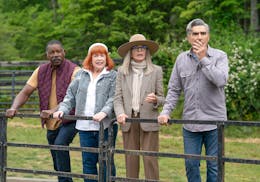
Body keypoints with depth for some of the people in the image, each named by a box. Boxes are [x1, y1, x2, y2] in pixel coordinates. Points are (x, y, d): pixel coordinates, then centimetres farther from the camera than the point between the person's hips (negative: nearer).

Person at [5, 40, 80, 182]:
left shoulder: (74, 71, -13)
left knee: (60, 144, -30)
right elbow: (25, 92, 2)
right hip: (51, 123, 6)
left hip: (69, 119, -6)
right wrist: (14, 108, -17)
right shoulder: (41, 71, 5)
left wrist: (53, 111, -38)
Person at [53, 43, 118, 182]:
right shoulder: (81, 75, 15)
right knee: (88, 161, 7)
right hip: (85, 125, 4)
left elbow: (113, 98, -10)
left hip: (105, 125, -4)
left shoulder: (113, 76, 1)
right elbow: (71, 95, 15)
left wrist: (104, 112, -25)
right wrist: (62, 109, -1)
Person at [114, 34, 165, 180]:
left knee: (150, 159, -6)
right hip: (128, 121, 2)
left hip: (148, 120, -2)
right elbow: (118, 97, 6)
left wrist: (155, 100, -16)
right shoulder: (122, 71, 9)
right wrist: (120, 113, -12)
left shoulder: (156, 71, 5)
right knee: (130, 160, 5)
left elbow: (162, 98, 6)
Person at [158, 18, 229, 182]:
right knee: (191, 164, 8)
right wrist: (166, 112, 1)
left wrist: (203, 59, -14)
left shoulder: (219, 56, -2)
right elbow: (174, 90, 12)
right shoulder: (182, 59, 8)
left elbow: (221, 80, -20)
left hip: (214, 121, -3)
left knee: (214, 166, 2)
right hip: (190, 122, 3)